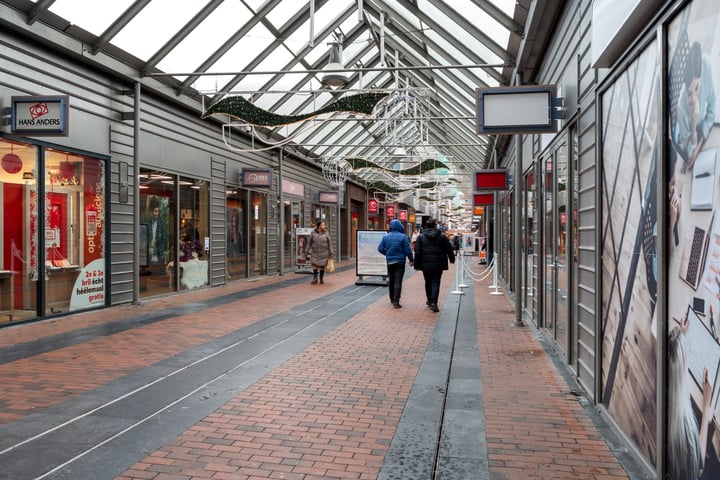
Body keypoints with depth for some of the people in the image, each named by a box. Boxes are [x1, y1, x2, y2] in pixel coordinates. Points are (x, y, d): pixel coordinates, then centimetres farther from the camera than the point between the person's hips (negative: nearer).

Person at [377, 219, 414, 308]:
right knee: (398, 281, -4)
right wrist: (411, 260, 3)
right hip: (400, 262, -4)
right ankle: (396, 301, -11)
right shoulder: (403, 237, -11)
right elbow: (408, 250, -10)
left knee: (391, 281, 17)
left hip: (389, 262, 4)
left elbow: (380, 248, 2)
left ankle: (392, 299, 28)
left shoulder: (386, 237, 1)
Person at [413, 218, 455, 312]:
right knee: (435, 283, 0)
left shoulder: (421, 237, -1)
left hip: (426, 265, 1)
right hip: (438, 265, -1)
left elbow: (417, 252, -3)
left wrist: (417, 265, 2)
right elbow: (449, 249, 6)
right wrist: (452, 259, 22)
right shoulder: (442, 237, -1)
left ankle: (429, 300, 31)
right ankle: (433, 302, -12)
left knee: (428, 283, 17)